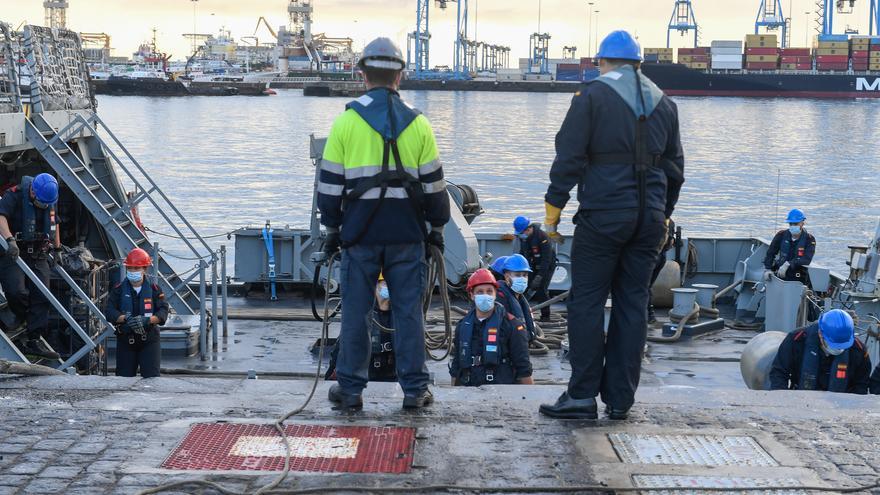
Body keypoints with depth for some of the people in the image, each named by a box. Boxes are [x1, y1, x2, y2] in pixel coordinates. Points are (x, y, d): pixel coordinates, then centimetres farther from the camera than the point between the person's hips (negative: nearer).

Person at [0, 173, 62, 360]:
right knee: (16, 291, -22)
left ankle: (33, 340, -2)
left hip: (39, 256, 5)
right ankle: (22, 318, 11)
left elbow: (54, 224, 24)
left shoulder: (50, 201, 7)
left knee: (42, 296, -5)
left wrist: (57, 248, 24)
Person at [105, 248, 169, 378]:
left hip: (149, 339, -1)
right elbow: (109, 311, -6)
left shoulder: (153, 289, 0)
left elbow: (163, 311, -8)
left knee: (151, 376, -8)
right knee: (124, 377, 5)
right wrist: (125, 318, -24)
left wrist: (147, 320, -26)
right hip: (125, 339, 2)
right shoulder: (119, 289, 3)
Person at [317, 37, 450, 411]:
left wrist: (331, 228, 12)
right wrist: (437, 226, 17)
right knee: (409, 311, 6)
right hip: (407, 234, 1)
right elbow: (433, 183, 6)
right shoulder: (417, 124, 3)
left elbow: (330, 182, 2)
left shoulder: (346, 121, -1)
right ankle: (414, 390, 10)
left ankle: (350, 389, 11)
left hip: (359, 233, -1)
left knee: (355, 312, 6)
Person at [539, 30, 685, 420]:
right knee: (633, 304, 8)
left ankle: (582, 395, -1)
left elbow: (568, 159, -8)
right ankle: (620, 399, 11)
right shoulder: (663, 103, 14)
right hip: (649, 219, 5)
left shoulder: (592, 96, -3)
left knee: (586, 302, 0)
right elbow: (674, 167, 18)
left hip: (603, 216, -5)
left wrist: (553, 210, -1)